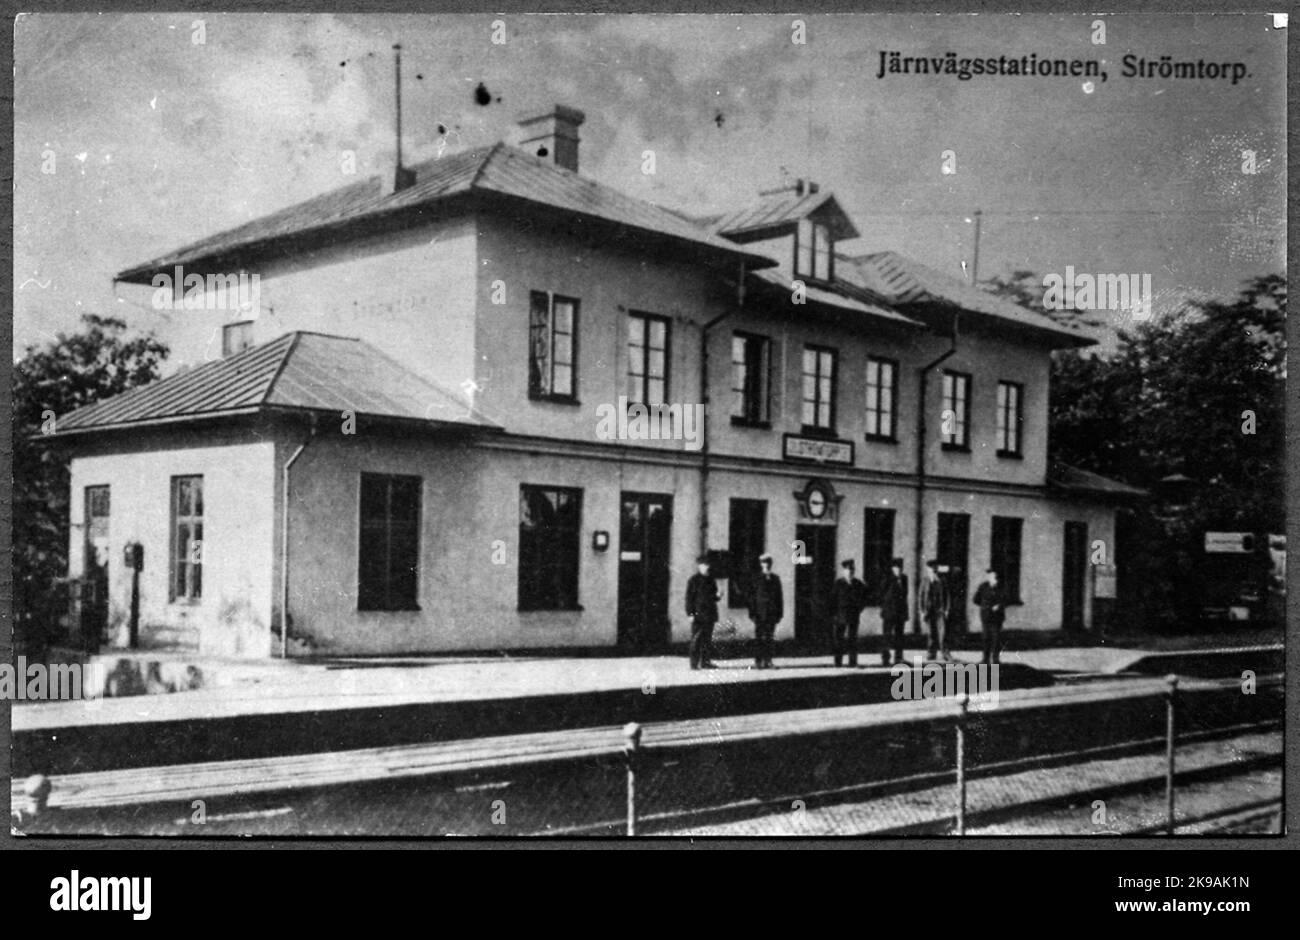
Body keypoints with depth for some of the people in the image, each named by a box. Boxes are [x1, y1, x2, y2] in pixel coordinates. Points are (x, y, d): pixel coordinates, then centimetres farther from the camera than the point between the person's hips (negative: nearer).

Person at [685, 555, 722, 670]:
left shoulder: (710, 580, 14)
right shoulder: (694, 580, -6)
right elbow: (689, 597, -8)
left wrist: (717, 596, -1)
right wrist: (690, 613, -14)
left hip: (709, 615, 7)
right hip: (698, 615, -7)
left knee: (708, 639, 8)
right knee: (696, 639, -4)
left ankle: (706, 661, 14)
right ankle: (694, 663, -1)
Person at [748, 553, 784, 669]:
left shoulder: (775, 579, 11)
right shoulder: (757, 579, 0)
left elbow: (780, 597, 13)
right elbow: (752, 597, -1)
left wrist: (780, 613, 7)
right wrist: (752, 613, -8)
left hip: (772, 615, 3)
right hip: (760, 614, -3)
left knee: (769, 638, 3)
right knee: (759, 639, -1)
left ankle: (767, 661, 7)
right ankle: (758, 661, 1)